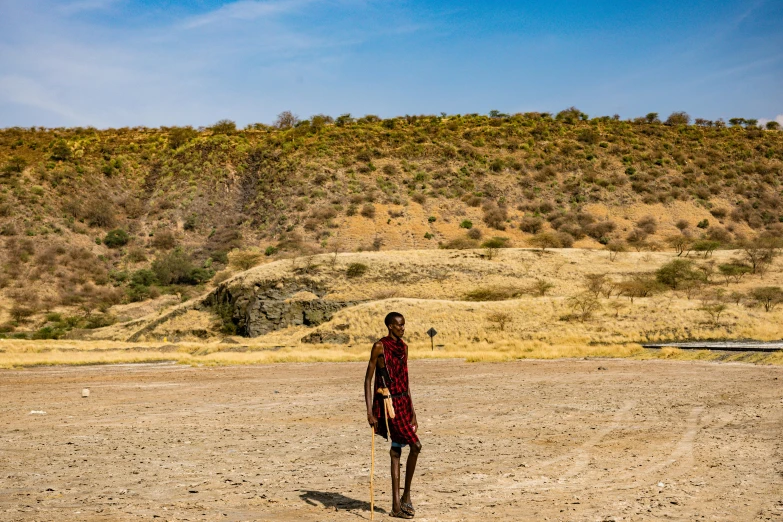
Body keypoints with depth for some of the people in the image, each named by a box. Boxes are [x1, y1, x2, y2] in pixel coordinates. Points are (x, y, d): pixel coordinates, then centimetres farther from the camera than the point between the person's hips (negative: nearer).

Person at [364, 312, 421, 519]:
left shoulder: (403, 347, 12)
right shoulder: (380, 346, -9)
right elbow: (368, 379, -9)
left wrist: (412, 411, 16)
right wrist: (370, 411, -15)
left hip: (403, 403, 7)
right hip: (388, 403, -7)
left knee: (396, 452, 8)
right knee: (415, 446, -11)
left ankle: (397, 506, 12)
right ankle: (406, 495, 4)